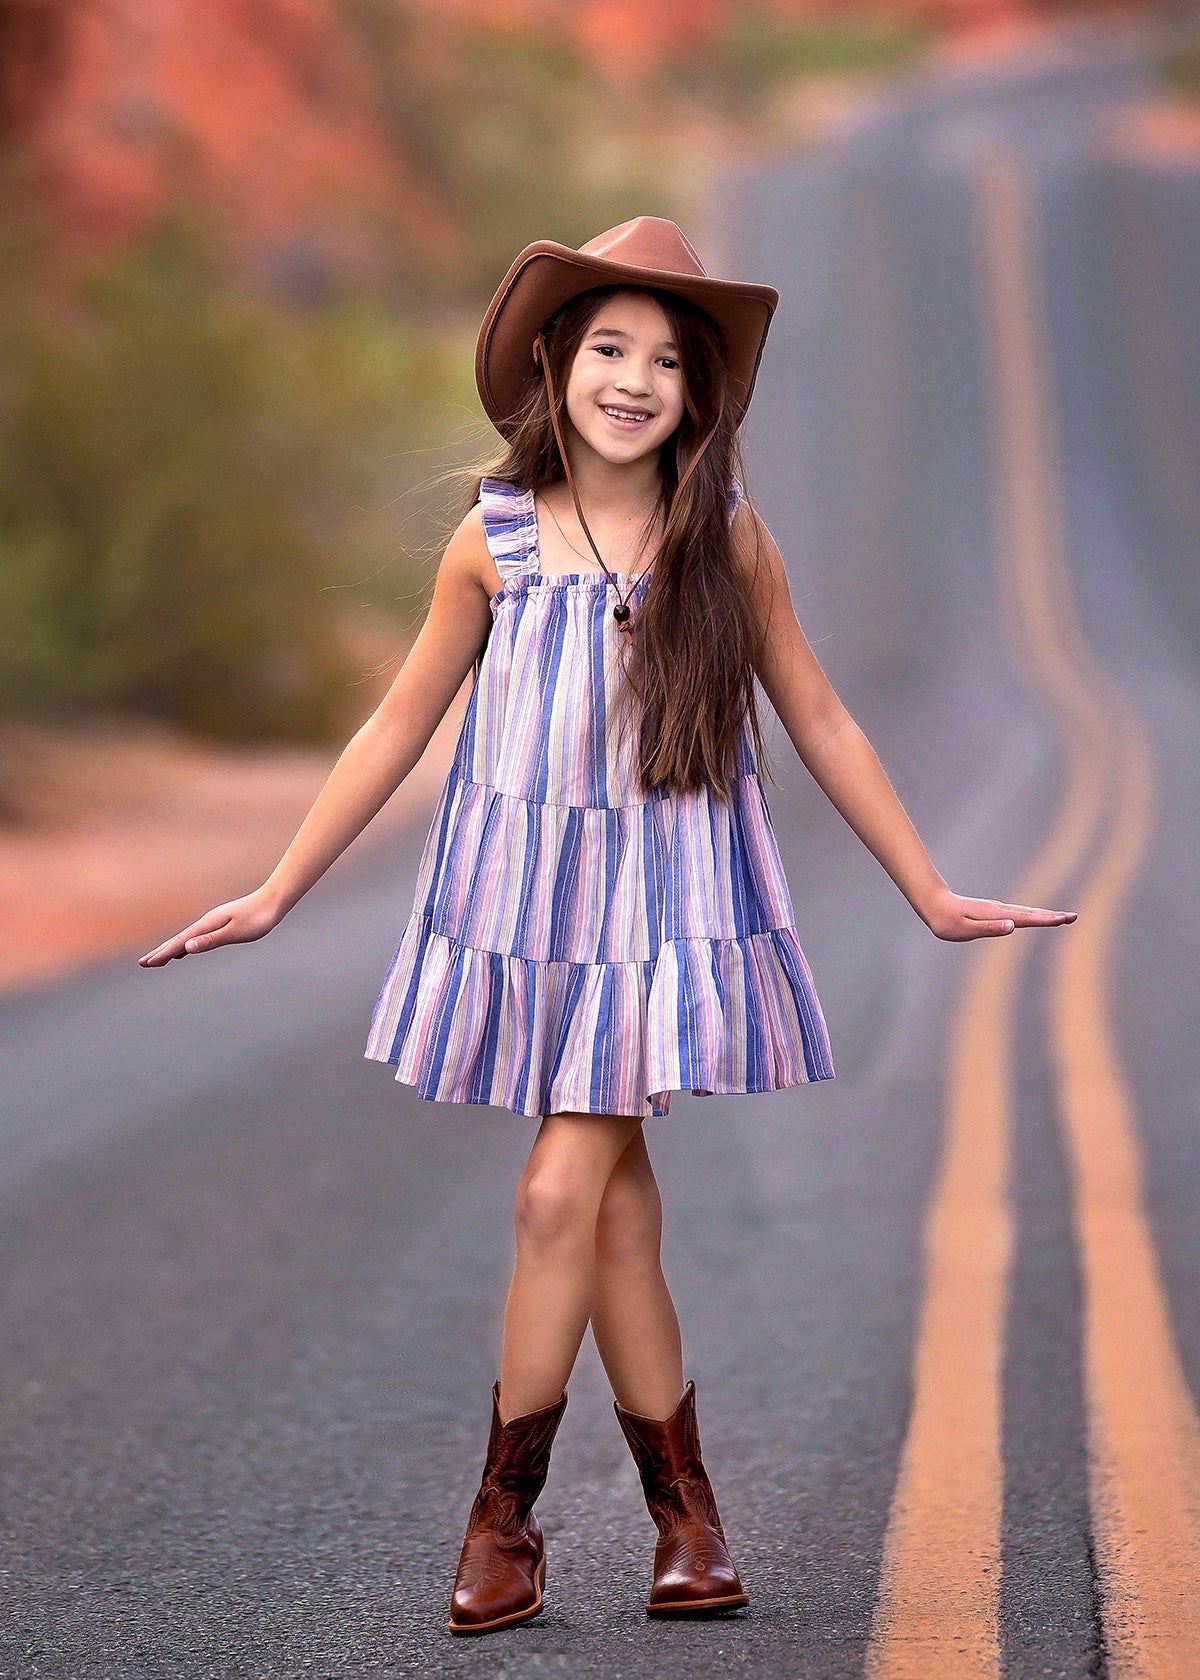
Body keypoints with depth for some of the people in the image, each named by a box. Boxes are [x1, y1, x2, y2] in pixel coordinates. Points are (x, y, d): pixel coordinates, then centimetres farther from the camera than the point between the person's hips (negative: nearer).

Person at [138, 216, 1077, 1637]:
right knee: (617, 1200, 4)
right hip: (524, 895, 1)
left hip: (669, 901, -1)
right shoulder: (495, 539, -1)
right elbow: (398, 728, 8)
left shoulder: (726, 541, -2)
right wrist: (275, 894, 9)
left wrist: (933, 898, 11)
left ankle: (505, 1515, 3)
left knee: (564, 1191, -10)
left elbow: (820, 725, 8)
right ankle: (683, 1506, 15)